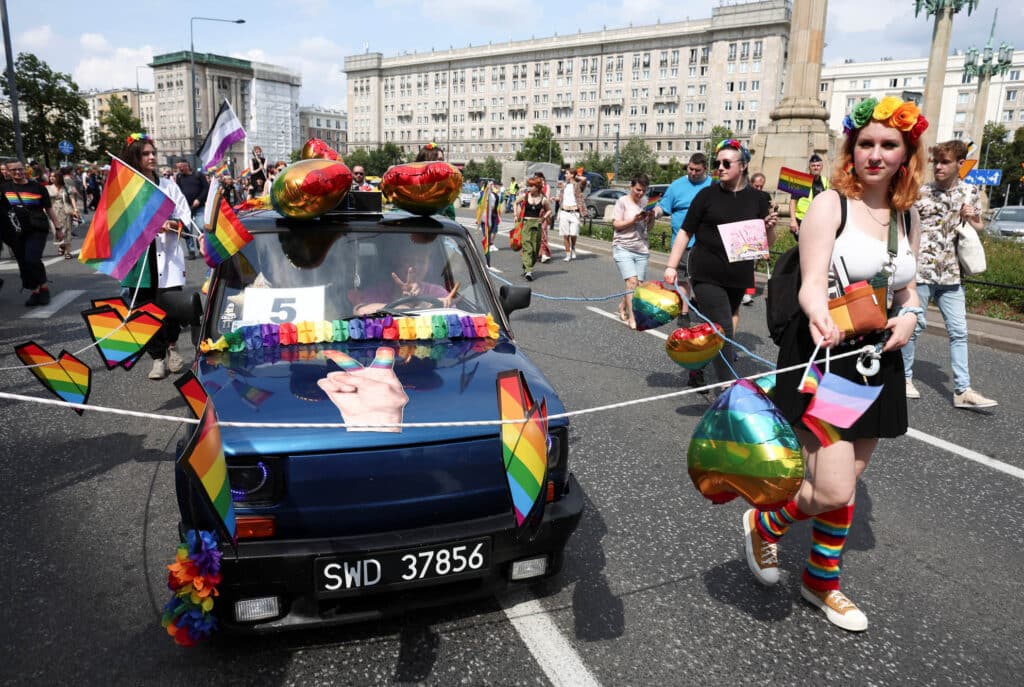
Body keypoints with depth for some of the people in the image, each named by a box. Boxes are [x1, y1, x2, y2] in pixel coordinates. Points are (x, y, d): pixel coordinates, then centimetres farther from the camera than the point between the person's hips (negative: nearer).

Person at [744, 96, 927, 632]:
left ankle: (821, 581, 35)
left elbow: (906, 287, 20)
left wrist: (908, 316, -2)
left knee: (847, 482, 14)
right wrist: (819, 316, -42)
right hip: (822, 354, -6)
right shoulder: (830, 205, -9)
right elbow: (811, 284, -20)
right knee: (832, 491, -12)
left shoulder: (907, 217, 10)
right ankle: (764, 525, 21)